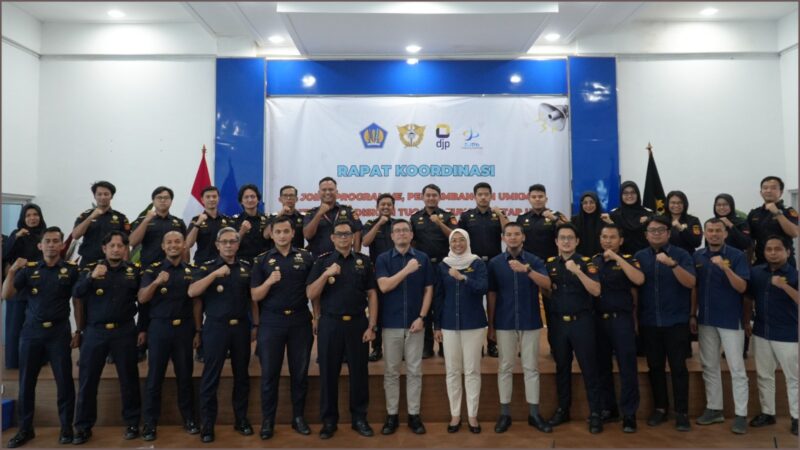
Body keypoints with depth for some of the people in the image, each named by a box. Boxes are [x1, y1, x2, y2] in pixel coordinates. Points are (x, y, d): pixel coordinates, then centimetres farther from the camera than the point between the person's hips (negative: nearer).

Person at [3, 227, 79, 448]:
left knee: (64, 380, 2)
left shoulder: (71, 269, -2)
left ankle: (66, 427, 15)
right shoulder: (28, 268, 4)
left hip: (59, 331, -2)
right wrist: (12, 271, -17)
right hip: (31, 330, 2)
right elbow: (7, 295, -3)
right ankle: (25, 428, 23)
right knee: (26, 381, 9)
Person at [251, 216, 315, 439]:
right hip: (271, 321, 0)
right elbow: (255, 296, -1)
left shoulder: (306, 258, 3)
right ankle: (267, 420, 19)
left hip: (300, 320, 1)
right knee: (269, 373, 6)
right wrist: (269, 281, -19)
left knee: (300, 372, 9)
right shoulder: (262, 260, 2)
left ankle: (299, 417, 24)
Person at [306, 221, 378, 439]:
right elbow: (310, 294, -3)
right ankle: (329, 420, 22)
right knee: (328, 373, 7)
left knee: (359, 372, 8)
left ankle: (359, 418, 23)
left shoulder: (364, 261, 4)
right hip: (329, 323, 0)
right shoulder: (323, 261, 3)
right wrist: (326, 274, -18)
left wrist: (372, 326, -3)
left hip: (357, 323, 1)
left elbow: (372, 294, 3)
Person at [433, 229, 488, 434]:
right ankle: (455, 414, 19)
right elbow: (439, 297, 7)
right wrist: (436, 325, 5)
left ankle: (472, 415, 16)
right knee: (452, 371, 7)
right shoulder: (443, 266, 6)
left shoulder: (477, 263, 0)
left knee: (472, 371, 4)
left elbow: (483, 288, -14)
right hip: (449, 325, 2)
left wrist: (462, 278, -27)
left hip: (474, 324, -2)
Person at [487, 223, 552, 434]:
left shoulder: (535, 261, 0)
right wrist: (490, 324, 2)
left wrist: (527, 270, -32)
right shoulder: (494, 263, 1)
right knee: (505, 368, 6)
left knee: (531, 368, 7)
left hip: (530, 322, 0)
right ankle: (505, 414, 16)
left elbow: (547, 284, -16)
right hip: (504, 323, 0)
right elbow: (491, 294, 3)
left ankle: (534, 414, 18)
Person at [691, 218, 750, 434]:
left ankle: (741, 415, 9)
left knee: (737, 369, 1)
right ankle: (714, 409, 23)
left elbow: (741, 287, -14)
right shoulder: (697, 256, 6)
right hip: (706, 319, 4)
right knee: (709, 367, 12)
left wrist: (725, 267, -28)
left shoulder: (737, 256, -7)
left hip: (731, 319, -4)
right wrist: (693, 314, 8)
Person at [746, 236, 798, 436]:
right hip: (761, 333, 4)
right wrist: (746, 321, 9)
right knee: (764, 375, 13)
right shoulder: (756, 272, 4)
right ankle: (767, 413, 26)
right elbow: (748, 296, 13)